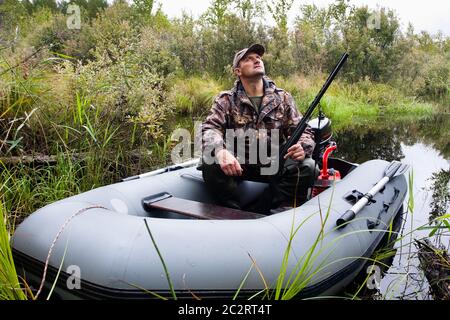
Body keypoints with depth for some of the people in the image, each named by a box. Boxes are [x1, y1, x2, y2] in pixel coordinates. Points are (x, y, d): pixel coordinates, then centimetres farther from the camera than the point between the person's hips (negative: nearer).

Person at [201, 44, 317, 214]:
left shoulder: (283, 98, 7)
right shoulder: (226, 100, 2)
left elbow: (303, 130, 4)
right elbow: (210, 128, -13)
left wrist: (302, 147, -23)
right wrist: (220, 151, -37)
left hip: (274, 166, 2)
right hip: (238, 165, -1)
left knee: (307, 167, -23)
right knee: (210, 165, -29)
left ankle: (262, 213, -19)